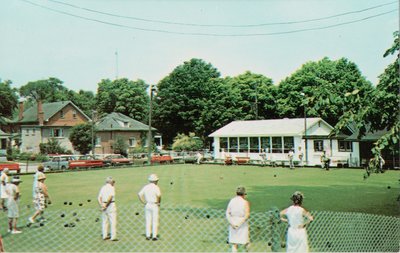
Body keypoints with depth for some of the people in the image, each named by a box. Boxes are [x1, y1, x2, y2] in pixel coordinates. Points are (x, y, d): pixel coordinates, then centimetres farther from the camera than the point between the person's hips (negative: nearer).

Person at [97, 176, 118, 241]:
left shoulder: (103, 188, 13)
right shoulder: (111, 188, -7)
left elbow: (99, 197, 5)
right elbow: (110, 197, -20)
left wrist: (101, 205, -4)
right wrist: (106, 204, -15)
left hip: (103, 205, 7)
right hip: (111, 205, -7)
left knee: (105, 221, 14)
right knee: (113, 221, -3)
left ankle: (104, 235, 18)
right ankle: (113, 237, -5)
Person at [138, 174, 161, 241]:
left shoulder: (145, 187, 7)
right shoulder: (156, 187, -11)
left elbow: (139, 194, 0)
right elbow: (158, 195, -27)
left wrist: (144, 202, 2)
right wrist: (159, 202, -12)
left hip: (147, 205, 5)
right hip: (154, 205, -5)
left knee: (148, 221, 10)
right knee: (155, 221, 1)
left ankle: (148, 235, 11)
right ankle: (154, 236, 1)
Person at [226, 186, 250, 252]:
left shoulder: (231, 201, 5)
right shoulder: (245, 202, -7)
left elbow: (227, 213, -3)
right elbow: (247, 215, -17)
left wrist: (232, 223, -9)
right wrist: (240, 223, -16)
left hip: (233, 225, 4)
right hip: (243, 225, -4)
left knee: (234, 244, 7)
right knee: (245, 242, 9)